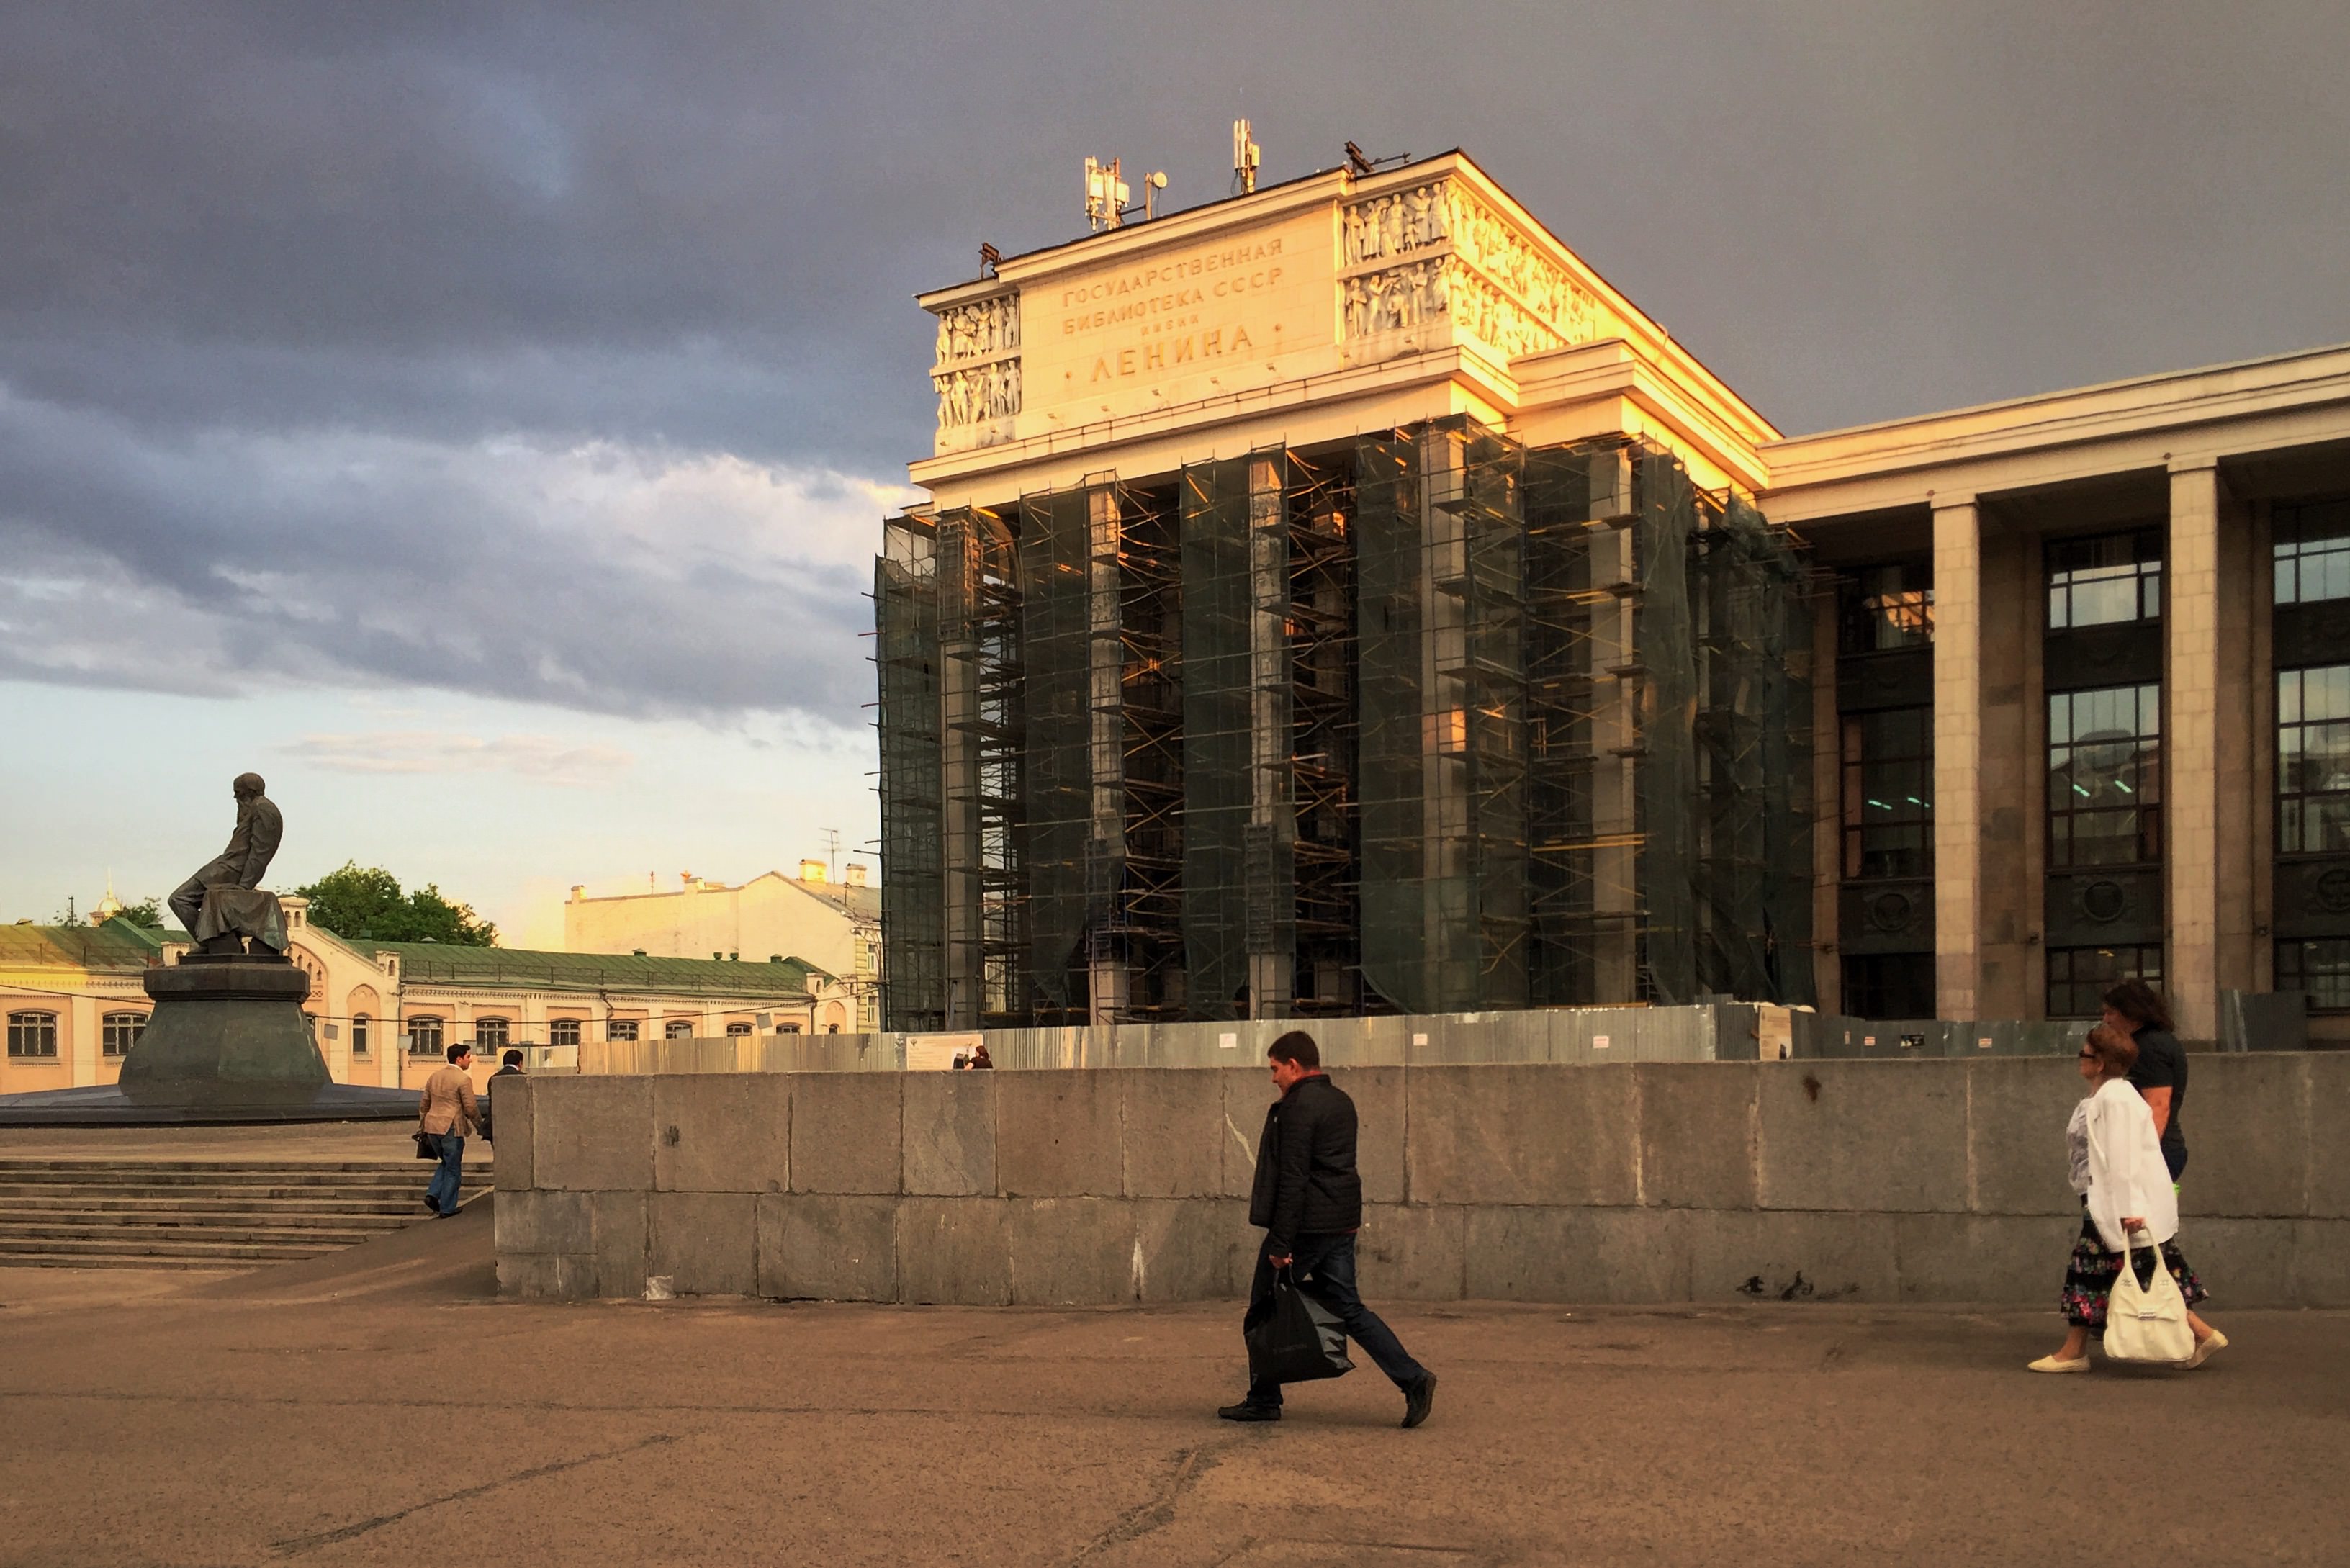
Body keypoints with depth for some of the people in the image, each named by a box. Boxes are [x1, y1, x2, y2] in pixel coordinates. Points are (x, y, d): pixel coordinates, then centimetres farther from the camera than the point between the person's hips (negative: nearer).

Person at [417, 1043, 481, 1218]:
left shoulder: (434, 1077, 11)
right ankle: (447, 1208, 7)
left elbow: (425, 1103, 17)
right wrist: (480, 1126, 2)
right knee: (453, 1169, 5)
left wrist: (423, 1125, 27)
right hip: (452, 1128, -7)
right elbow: (470, 1108, -12)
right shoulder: (463, 1079, -12)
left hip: (432, 1127, 7)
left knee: (446, 1163, 24)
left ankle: (433, 1194, 7)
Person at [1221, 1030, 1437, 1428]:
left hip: (1307, 1224, -9)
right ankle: (1413, 1378, -1)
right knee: (1347, 1307, 10)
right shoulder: (1341, 1102, 16)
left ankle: (1263, 1401, 12)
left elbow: (1292, 1179, -19)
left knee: (1264, 1310, 5)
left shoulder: (1298, 1107, -14)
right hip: (1341, 1224, 9)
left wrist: (1280, 1243, -18)